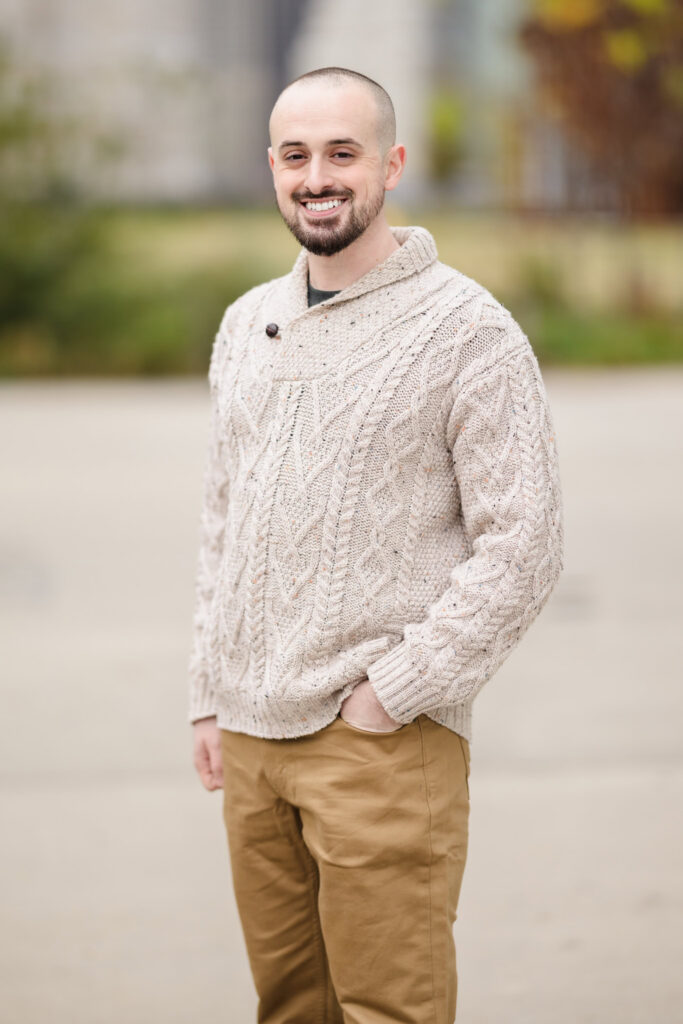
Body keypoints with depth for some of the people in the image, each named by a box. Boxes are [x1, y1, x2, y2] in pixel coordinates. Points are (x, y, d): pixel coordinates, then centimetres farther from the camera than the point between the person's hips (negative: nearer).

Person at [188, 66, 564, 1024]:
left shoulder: (469, 330, -7)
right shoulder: (247, 324, 14)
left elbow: (524, 549, -11)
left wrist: (389, 693, -13)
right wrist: (209, 696, 15)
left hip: (387, 743, -6)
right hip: (251, 736, 6)